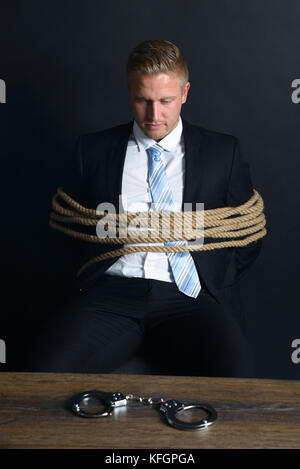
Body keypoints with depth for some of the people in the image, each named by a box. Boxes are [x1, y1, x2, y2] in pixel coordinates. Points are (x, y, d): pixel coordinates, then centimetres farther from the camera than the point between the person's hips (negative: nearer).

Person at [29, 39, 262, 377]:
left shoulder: (223, 152, 14)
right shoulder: (94, 149, 15)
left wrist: (213, 285, 4)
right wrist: (107, 227, 3)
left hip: (190, 297, 0)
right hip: (112, 293, 1)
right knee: (50, 375, -26)